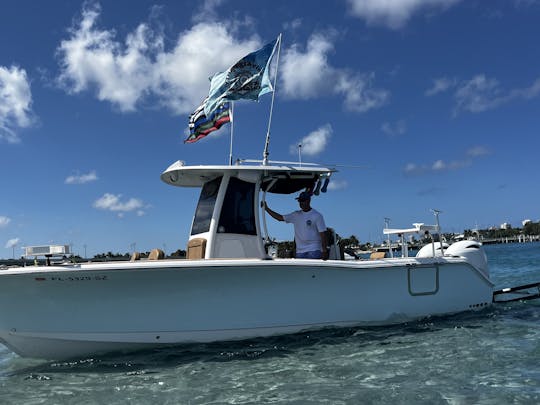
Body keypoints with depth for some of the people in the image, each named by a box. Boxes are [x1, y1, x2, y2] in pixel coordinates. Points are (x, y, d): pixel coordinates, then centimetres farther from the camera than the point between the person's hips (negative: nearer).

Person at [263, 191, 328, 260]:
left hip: (314, 251, -5)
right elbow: (280, 217, 13)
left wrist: (324, 251, -14)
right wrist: (266, 209, 7)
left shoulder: (317, 215, -4)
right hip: (300, 251, 5)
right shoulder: (296, 215, 11)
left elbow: (323, 233, -7)